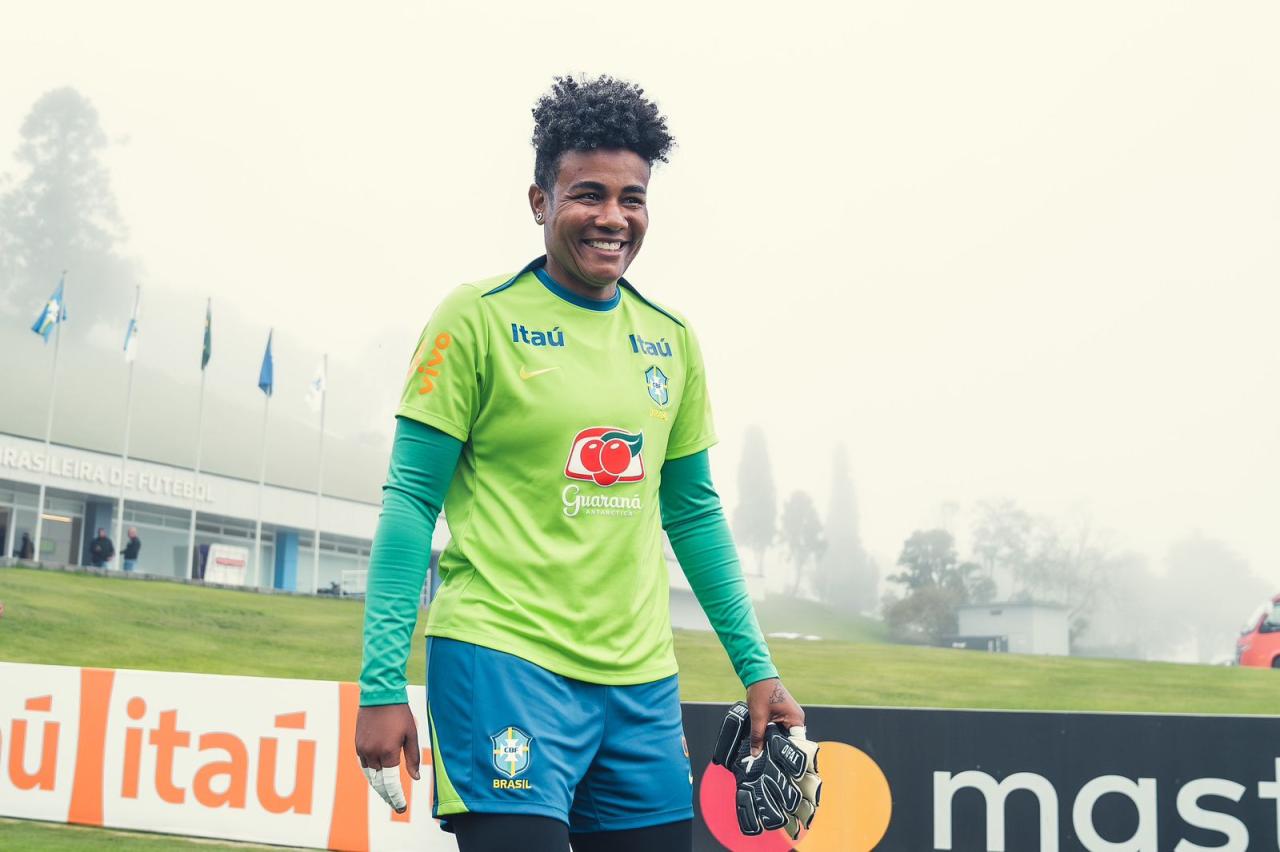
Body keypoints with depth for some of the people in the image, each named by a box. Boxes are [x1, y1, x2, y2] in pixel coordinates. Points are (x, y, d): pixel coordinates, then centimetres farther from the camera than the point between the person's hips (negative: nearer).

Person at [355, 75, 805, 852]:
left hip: (641, 680, 5)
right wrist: (383, 683, -11)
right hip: (503, 660, -5)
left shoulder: (672, 340, 10)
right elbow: (411, 499, -5)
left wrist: (757, 669, 14)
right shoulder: (478, 318, -4)